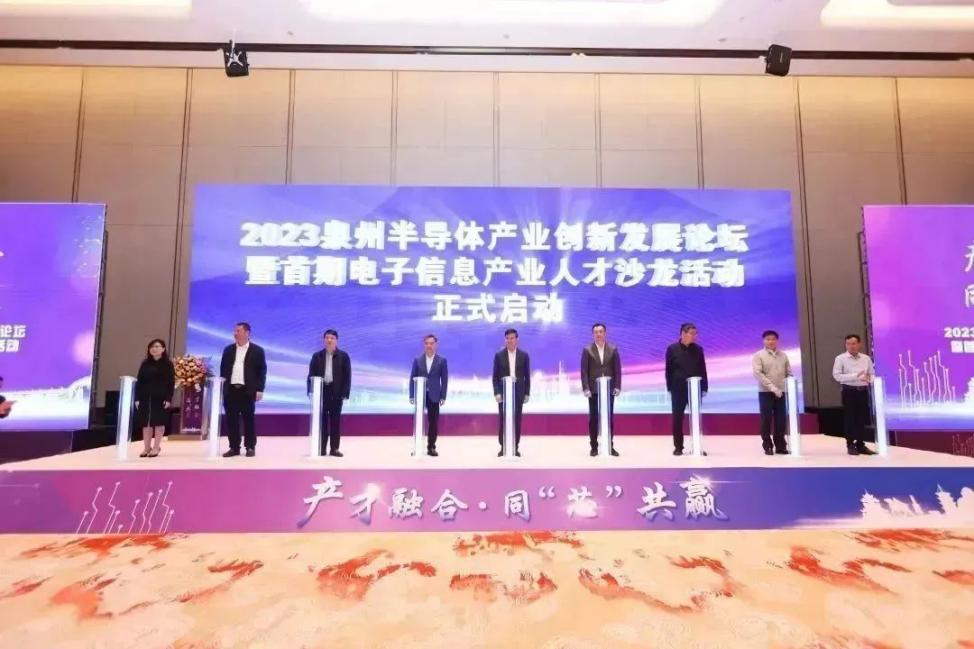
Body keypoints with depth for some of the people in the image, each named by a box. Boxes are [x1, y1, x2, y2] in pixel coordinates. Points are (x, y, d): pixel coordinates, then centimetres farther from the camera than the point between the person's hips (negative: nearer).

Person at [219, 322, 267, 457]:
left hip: (248, 390, -4)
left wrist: (259, 389, -9)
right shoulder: (228, 350, 13)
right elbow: (223, 369, 14)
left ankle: (250, 447, 9)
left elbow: (262, 370, -2)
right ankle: (234, 447, 13)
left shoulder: (257, 350, 1)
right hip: (230, 390, 4)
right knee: (231, 420, 5)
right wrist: (222, 387, 6)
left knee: (248, 419, 1)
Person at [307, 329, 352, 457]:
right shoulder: (317, 356, 7)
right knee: (322, 420, 4)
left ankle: (334, 448, 8)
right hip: (321, 391, 1)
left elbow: (347, 376, -1)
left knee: (335, 420, 3)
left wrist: (345, 393, -9)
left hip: (336, 392, -1)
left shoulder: (343, 356, 2)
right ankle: (322, 448, 9)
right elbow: (311, 374, 5)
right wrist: (311, 391, -5)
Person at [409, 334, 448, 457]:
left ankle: (431, 447, 10)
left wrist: (443, 396, -5)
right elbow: (412, 378, 4)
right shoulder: (417, 360, 5)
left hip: (434, 396, 0)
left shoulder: (442, 360, 3)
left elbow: (444, 379, 1)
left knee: (433, 422, 2)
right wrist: (412, 395, -3)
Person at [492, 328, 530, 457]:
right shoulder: (499, 355, 1)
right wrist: (496, 392, -9)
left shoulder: (524, 355, 3)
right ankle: (503, 447, 7)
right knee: (503, 420, 1)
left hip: (518, 392, 1)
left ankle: (515, 447, 10)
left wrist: (527, 393, 1)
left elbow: (527, 376, 5)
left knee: (517, 420, 3)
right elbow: (495, 376, 0)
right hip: (503, 392, 0)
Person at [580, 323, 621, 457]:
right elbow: (584, 371, -3)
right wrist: (586, 388, -11)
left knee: (609, 418, 6)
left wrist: (617, 386, -5)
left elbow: (617, 369, 4)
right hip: (594, 390, -1)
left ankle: (610, 446, 13)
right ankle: (594, 447, 8)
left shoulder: (613, 349, 6)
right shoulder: (587, 350, 1)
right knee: (593, 419, 2)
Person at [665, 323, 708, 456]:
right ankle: (678, 447, 10)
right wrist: (670, 388, -5)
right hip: (678, 389, -2)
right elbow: (669, 370, -1)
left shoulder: (698, 349, 5)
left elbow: (703, 370, 6)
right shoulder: (672, 349, -2)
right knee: (677, 418, 2)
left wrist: (704, 388, 2)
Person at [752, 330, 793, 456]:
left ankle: (780, 446, 15)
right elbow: (758, 374, -13)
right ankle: (768, 446, 9)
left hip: (781, 392, 3)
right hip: (765, 392, -3)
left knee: (781, 420, 4)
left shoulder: (783, 355, 10)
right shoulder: (758, 356, -2)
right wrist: (772, 387, -20)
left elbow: (789, 373, 10)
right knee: (766, 419, -1)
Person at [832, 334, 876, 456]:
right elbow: (837, 375, -11)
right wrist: (855, 376, -20)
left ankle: (860, 445, 16)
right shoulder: (840, 358, -3)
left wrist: (869, 378, -8)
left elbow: (873, 374, 16)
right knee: (850, 419, -1)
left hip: (863, 391, 4)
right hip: (849, 391, -4)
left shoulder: (866, 358, 11)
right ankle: (850, 445, 6)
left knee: (862, 419, 7)